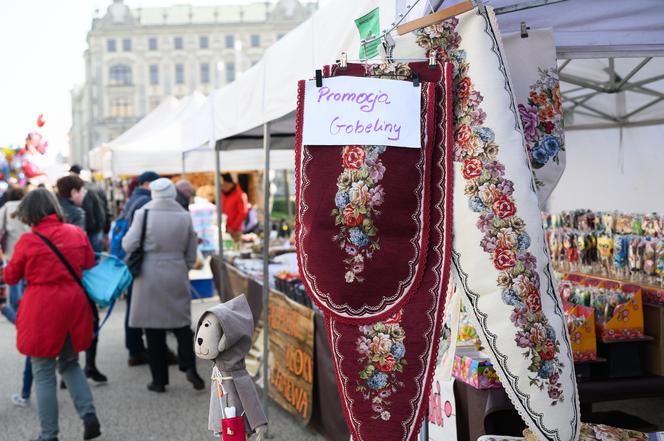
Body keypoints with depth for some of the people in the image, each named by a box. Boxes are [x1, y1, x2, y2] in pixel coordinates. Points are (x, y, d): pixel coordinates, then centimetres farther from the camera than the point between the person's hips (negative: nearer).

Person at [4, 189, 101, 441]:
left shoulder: (28, 241, -9)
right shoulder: (77, 234, 1)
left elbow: (10, 277, 4)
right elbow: (91, 269, 10)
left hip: (42, 311, -4)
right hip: (74, 306, 4)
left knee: (43, 374, 8)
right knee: (70, 364, 22)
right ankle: (89, 415, 6)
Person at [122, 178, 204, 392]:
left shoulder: (143, 214, -9)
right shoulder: (184, 216, 1)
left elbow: (128, 245, -8)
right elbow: (191, 255, 7)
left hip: (150, 277, -2)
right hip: (177, 277, 2)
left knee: (154, 329, 5)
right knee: (182, 323, 13)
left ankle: (159, 379, 9)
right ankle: (189, 367, -6)